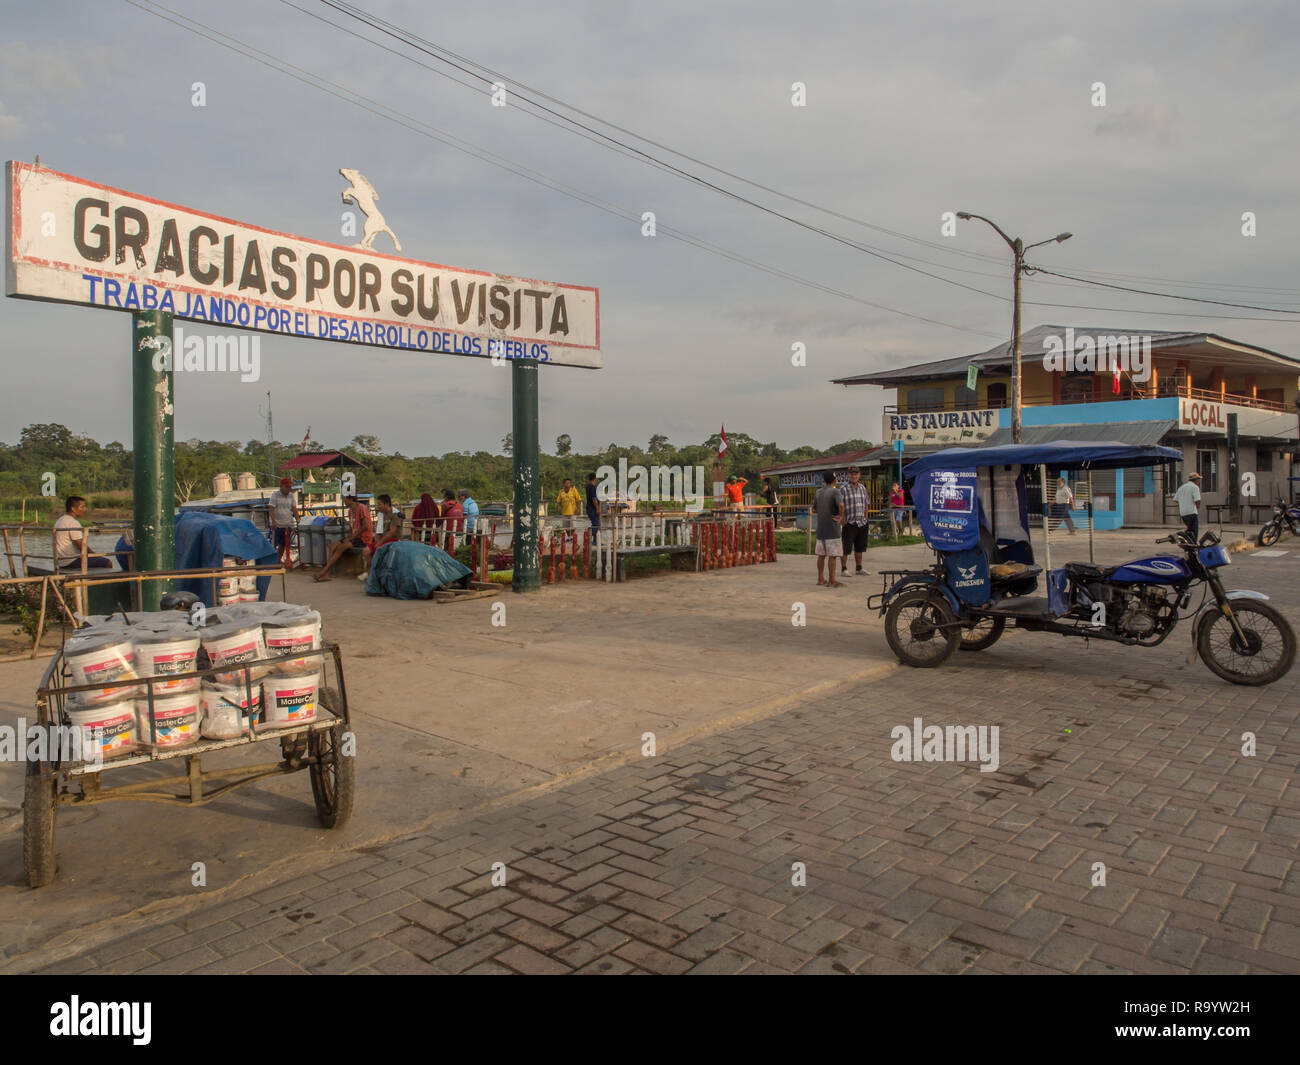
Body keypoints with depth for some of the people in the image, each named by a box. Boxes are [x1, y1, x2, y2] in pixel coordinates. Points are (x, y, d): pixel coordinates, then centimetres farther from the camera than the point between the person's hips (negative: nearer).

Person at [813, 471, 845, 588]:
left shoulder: (818, 492, 10)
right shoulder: (835, 491, -10)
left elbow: (814, 510, 18)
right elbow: (841, 504, -27)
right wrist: (841, 517, -13)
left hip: (820, 529, 6)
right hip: (832, 529, -6)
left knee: (821, 554, 13)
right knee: (832, 555, -3)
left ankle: (820, 579, 19)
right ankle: (832, 581, -3)